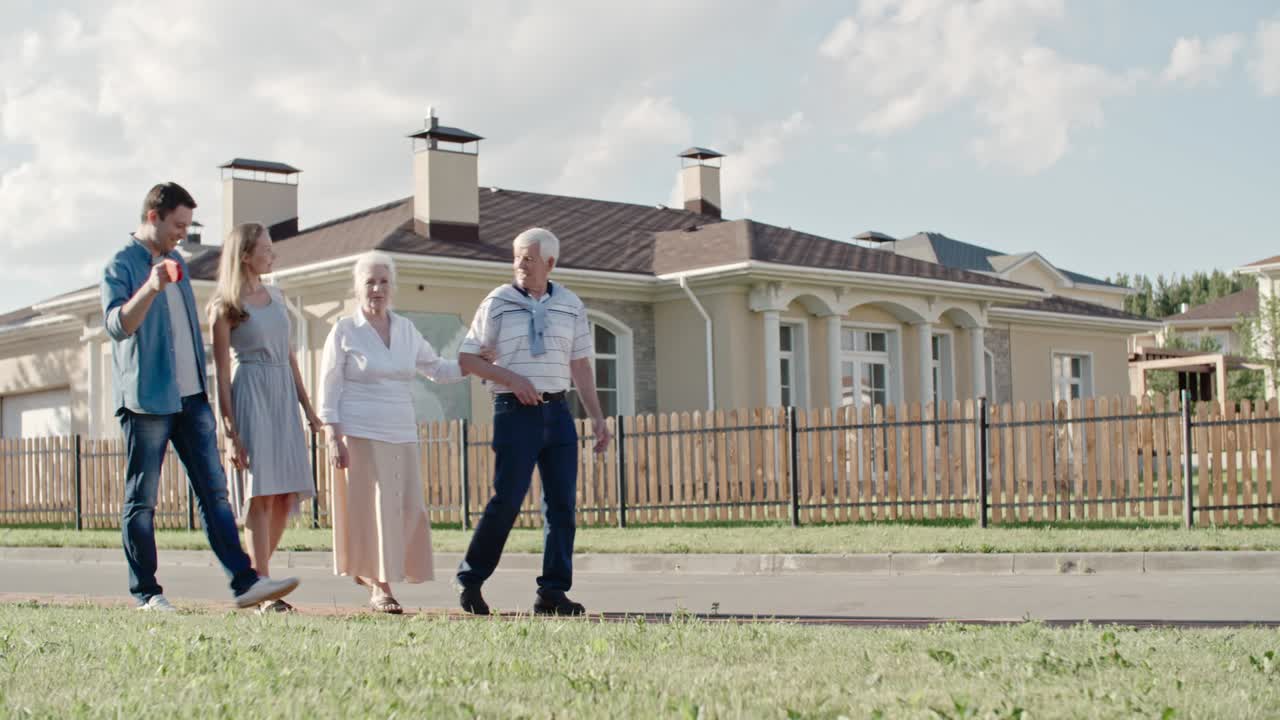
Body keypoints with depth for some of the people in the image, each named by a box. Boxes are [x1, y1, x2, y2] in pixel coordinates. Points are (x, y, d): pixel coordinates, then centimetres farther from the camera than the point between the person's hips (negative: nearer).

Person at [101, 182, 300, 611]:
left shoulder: (177, 264, 19)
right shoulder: (121, 267, -5)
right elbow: (116, 325, -21)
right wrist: (150, 287, -36)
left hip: (191, 397, 7)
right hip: (146, 398, -7)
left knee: (214, 490, 1)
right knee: (141, 499, 0)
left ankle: (245, 582, -2)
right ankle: (146, 594, 6)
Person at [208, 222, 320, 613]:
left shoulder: (276, 297, 15)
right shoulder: (226, 306, -3)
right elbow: (222, 372, -6)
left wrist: (307, 405, 16)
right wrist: (229, 431, -11)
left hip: (283, 394, 7)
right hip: (250, 394, -7)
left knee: (285, 494, 4)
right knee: (261, 493, -9)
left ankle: (253, 576, 16)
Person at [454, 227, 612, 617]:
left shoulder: (571, 306, 10)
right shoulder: (498, 303, 1)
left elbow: (580, 365, 13)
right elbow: (466, 358, 1)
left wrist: (597, 417, 6)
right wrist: (510, 378, -13)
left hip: (557, 411, 4)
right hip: (515, 411, -4)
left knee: (562, 501, 0)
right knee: (507, 498, -8)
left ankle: (553, 593, 5)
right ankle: (470, 581, 7)